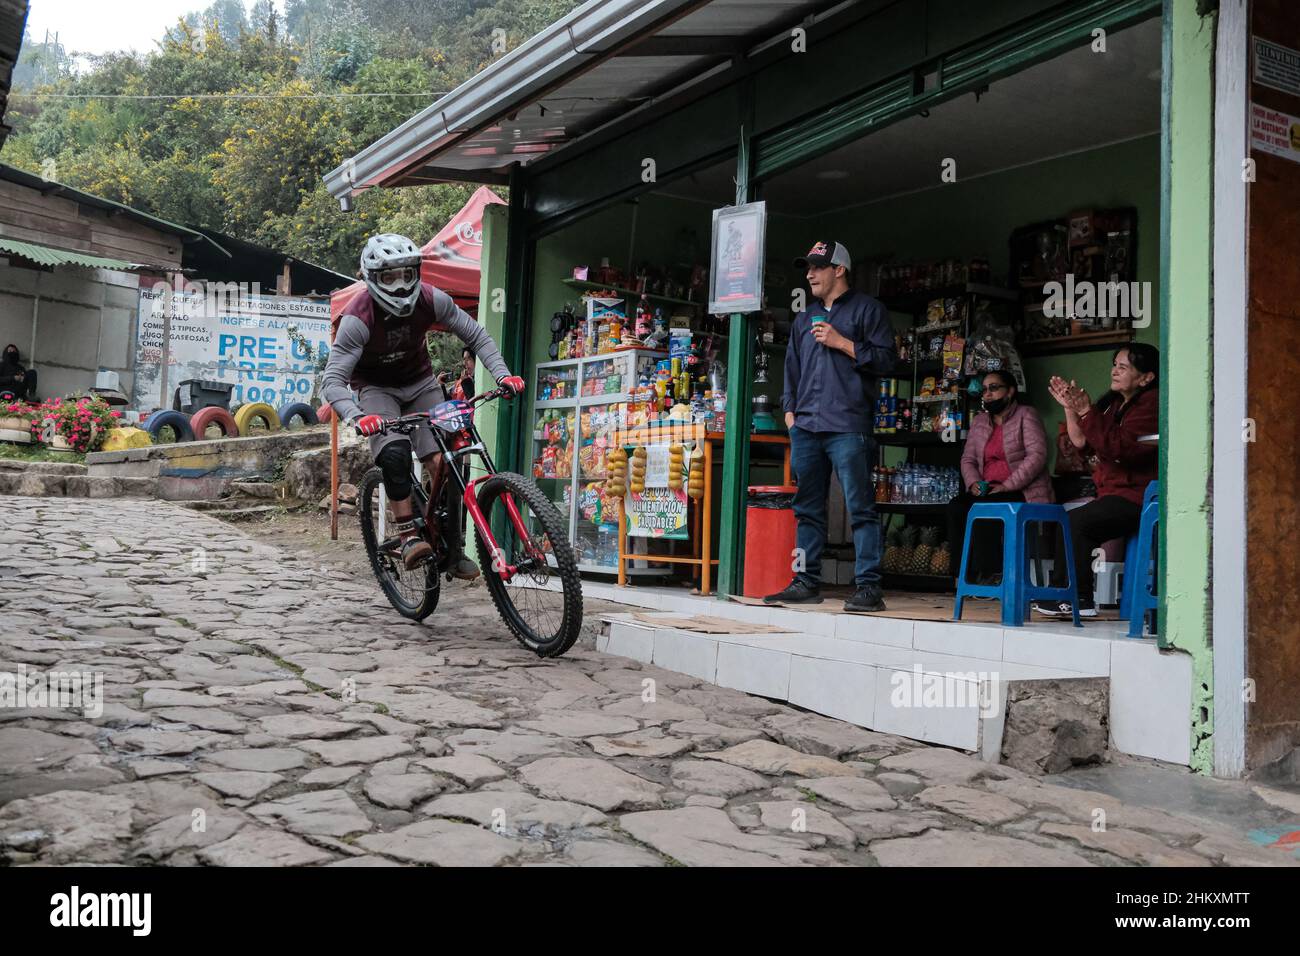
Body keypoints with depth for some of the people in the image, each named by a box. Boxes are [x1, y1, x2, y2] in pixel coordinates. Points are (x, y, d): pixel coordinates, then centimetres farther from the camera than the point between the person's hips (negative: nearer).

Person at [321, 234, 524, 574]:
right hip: (377, 389, -3)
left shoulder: (431, 300, -21)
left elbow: (477, 336, -8)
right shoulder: (358, 318, -30)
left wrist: (502, 374, -23)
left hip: (420, 383, 3)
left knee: (444, 461, -14)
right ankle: (408, 537, -19)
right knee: (395, 454, -31)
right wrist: (357, 417, -51)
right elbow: (332, 381, -33)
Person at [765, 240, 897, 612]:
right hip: (806, 426, 6)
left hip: (848, 427, -6)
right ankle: (807, 582, 14)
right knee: (807, 509, 8)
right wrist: (790, 410, 15)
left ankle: (868, 587, -7)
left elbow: (886, 359, -3)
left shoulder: (867, 309, 6)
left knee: (861, 508, -8)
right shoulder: (804, 319, 24)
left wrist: (842, 343, -8)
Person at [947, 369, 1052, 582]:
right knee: (956, 507, -23)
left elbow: (1037, 455, -12)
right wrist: (974, 483, -7)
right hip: (987, 490, 6)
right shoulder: (979, 421, 19)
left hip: (1023, 491, -6)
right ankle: (964, 571, -25)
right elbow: (968, 458, 16)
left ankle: (986, 576, -24)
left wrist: (1007, 486, -19)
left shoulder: (1026, 416, 0)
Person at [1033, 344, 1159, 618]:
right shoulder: (1115, 403, 17)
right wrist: (1070, 407, 5)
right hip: (1112, 493, 9)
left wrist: (1087, 412, -23)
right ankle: (1060, 594, -3)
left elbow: (1118, 448, -23)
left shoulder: (1151, 405, -11)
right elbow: (1082, 443, 15)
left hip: (1136, 498, -9)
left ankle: (1080, 600, -10)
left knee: (1075, 522, -21)